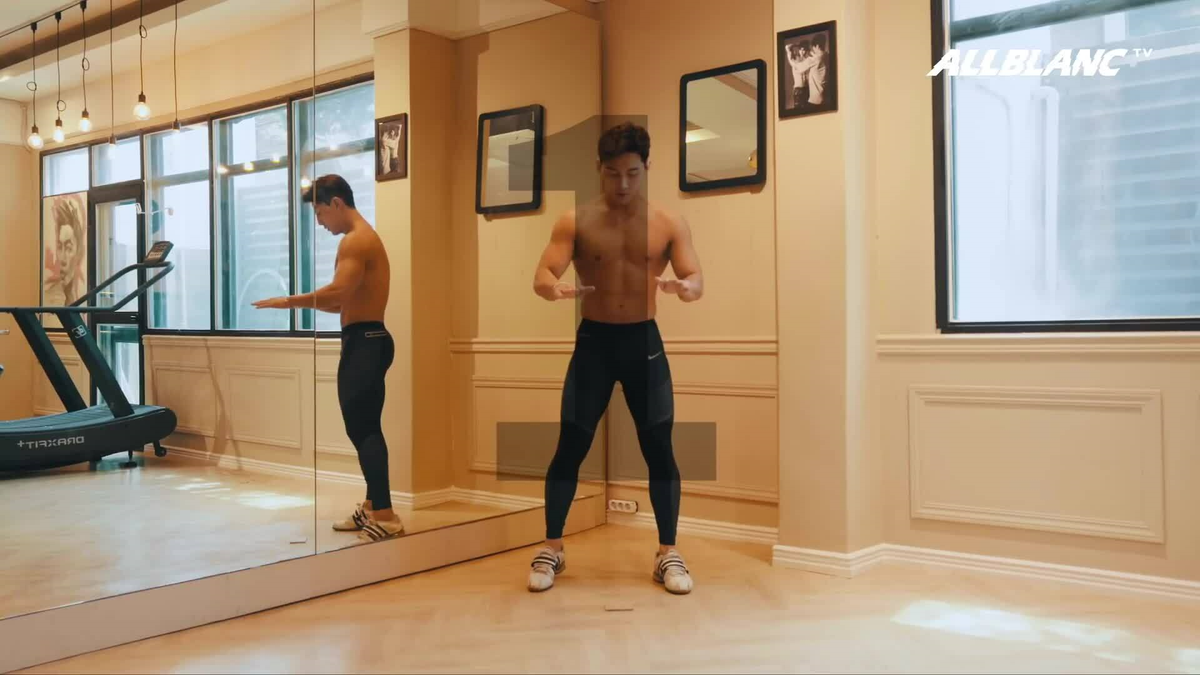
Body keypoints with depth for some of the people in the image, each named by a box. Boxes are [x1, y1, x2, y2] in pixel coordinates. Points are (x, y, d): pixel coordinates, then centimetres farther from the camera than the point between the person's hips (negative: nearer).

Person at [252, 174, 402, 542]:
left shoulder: (355, 240, -12)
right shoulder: (365, 238, 20)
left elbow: (339, 292, -26)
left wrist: (290, 301, -18)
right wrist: (305, 303, 11)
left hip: (363, 342, -11)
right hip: (368, 339, 11)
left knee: (361, 429, -10)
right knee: (366, 428, 14)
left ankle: (385, 516, -10)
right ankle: (372, 508, 23)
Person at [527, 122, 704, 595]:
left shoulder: (670, 225, 0)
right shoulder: (575, 222, -3)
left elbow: (696, 279, -9)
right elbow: (541, 275, -11)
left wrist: (686, 288, -35)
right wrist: (556, 290, -36)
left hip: (644, 341, 1)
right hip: (593, 340, 0)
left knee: (659, 448, 0)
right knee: (570, 446, 0)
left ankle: (668, 553, 13)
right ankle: (552, 548, 14)